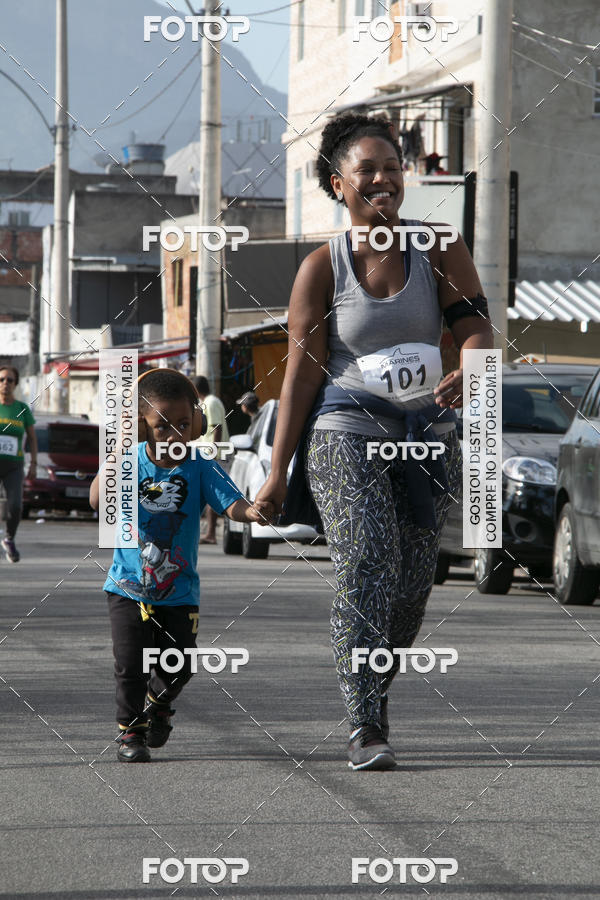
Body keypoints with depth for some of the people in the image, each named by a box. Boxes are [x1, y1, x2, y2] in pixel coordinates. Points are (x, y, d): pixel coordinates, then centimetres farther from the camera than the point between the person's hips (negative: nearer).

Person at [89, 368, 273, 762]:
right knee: (131, 663, -3)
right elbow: (98, 501, -21)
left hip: (179, 590, 1)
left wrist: (251, 511, -40)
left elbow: (231, 503, -17)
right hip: (128, 586, -1)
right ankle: (131, 731, 16)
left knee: (178, 664, 5)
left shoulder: (200, 468, -6)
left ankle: (158, 706, 36)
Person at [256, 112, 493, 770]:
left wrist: (468, 374, -30)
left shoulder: (439, 252, 3)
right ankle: (365, 729, -23)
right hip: (346, 433, -3)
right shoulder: (322, 268, -1)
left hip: (427, 436, 3)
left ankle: (371, 687, 32)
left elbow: (476, 327, -6)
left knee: (411, 585, 5)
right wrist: (277, 473, -3)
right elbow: (303, 372, -1)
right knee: (366, 565, -20)